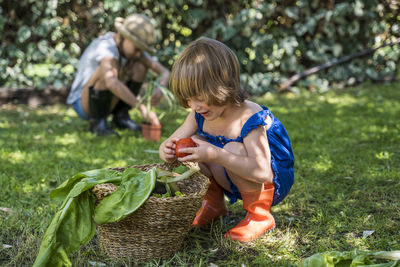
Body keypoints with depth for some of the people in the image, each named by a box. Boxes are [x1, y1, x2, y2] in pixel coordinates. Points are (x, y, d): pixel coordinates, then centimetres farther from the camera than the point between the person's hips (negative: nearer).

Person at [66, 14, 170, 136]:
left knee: (140, 65, -6)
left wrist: (160, 89, -31)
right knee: (110, 70, -34)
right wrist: (142, 107, -46)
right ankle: (97, 121, -14)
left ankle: (121, 115, 1)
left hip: (107, 102, 7)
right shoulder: (106, 47, -29)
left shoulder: (129, 46, -5)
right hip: (84, 104, -7)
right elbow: (112, 83, -49)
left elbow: (164, 72, -8)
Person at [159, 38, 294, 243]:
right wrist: (167, 151, -29)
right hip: (234, 182, 7)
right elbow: (171, 143, -3)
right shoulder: (200, 115, -7)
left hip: (274, 185, -6)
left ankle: (260, 215, -14)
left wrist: (215, 155, -48)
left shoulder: (248, 118, -30)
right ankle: (214, 202, 6)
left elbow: (263, 173, -40)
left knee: (234, 149, -35)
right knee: (193, 143, -11)